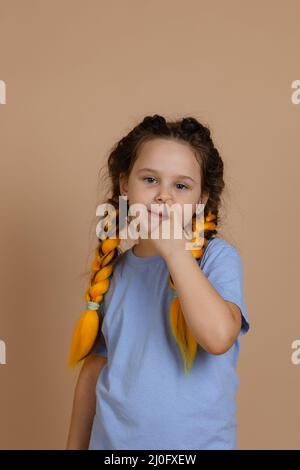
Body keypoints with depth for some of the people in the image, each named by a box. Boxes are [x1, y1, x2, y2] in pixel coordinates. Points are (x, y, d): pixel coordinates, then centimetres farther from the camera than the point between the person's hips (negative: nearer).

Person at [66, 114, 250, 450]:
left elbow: (219, 337, -30)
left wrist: (174, 249, -27)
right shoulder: (113, 268, -1)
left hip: (197, 440, -3)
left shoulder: (217, 257, -12)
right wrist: (75, 445, 11)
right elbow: (95, 366, 6)